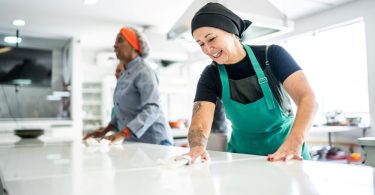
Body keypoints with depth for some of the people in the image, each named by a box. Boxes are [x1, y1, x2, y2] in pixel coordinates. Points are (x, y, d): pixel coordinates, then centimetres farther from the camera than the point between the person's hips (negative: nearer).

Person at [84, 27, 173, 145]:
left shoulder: (143, 72, -15)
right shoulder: (124, 74, 11)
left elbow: (152, 109, -26)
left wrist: (123, 133, -32)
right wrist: (105, 130, 10)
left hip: (153, 141, -7)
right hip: (133, 142, 8)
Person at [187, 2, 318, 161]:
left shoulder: (272, 55, -9)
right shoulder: (210, 76, -5)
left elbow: (307, 98, -20)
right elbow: (199, 124, -16)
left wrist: (294, 142, -37)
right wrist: (197, 147, -39)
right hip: (242, 157, 2)